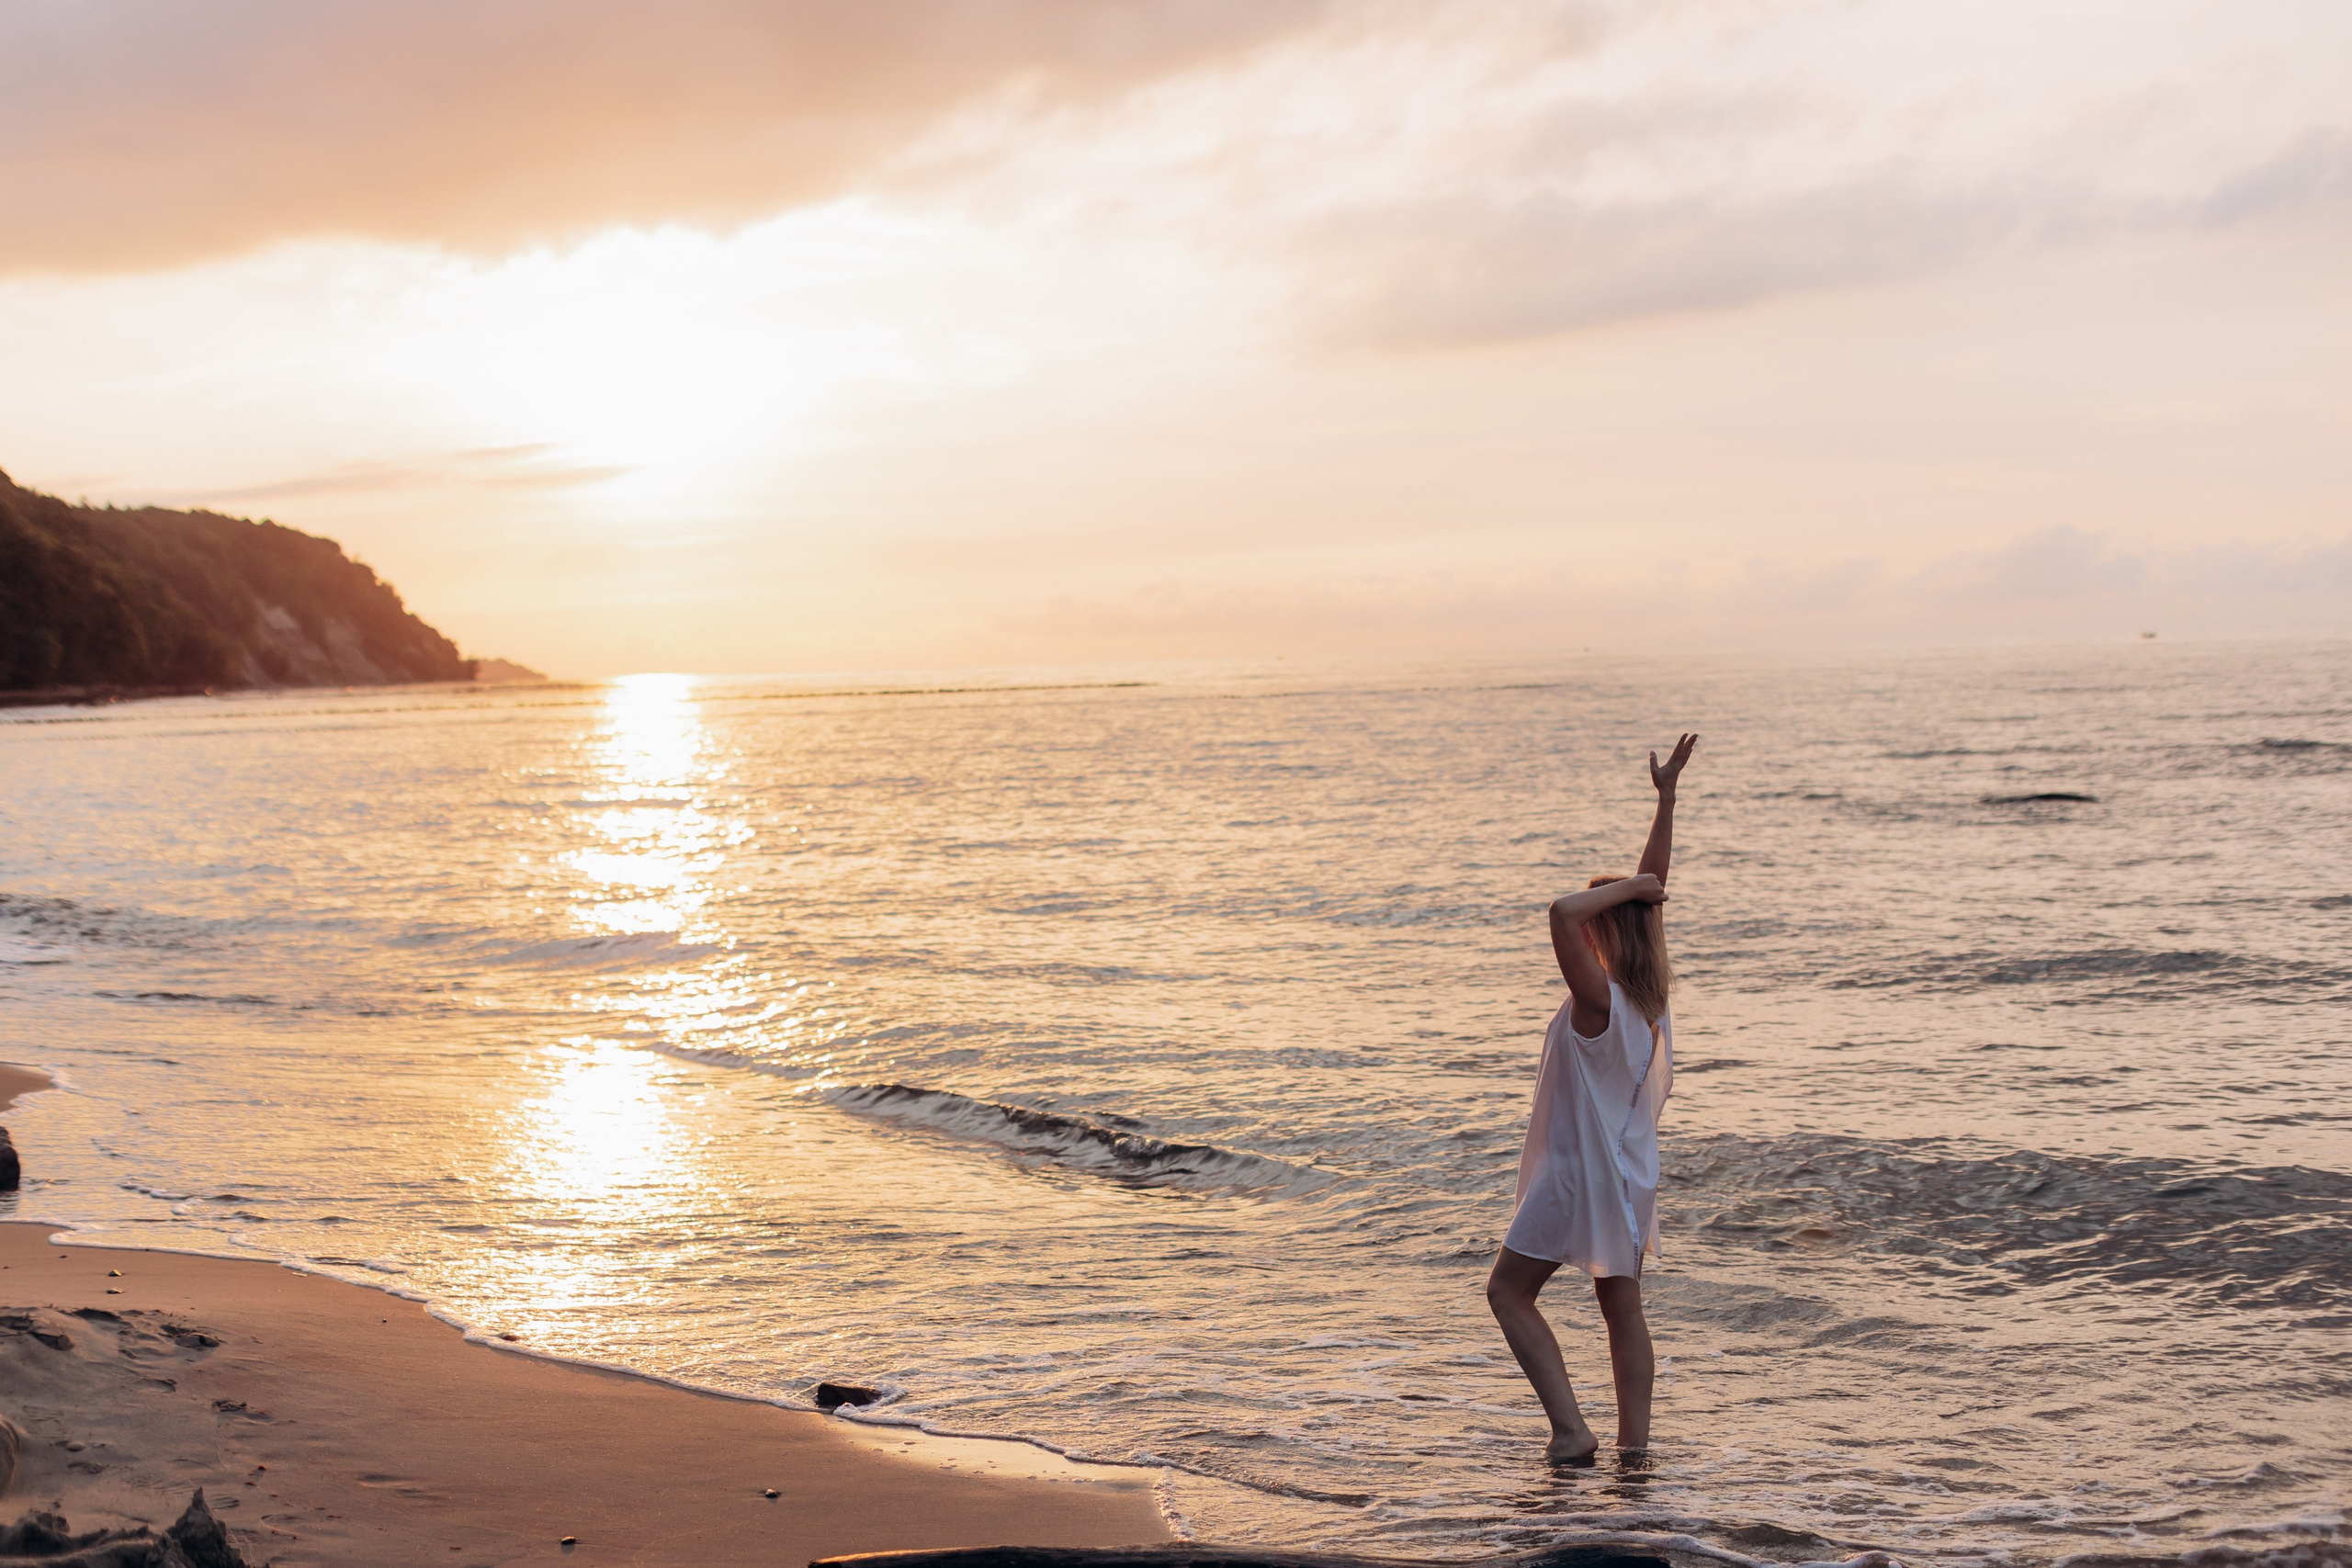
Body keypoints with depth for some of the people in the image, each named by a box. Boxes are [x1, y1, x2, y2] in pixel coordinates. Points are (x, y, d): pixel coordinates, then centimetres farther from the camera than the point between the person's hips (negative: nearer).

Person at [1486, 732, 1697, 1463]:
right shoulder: (1650, 991, -1)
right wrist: (1667, 796, 10)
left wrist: (1630, 886, -22)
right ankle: (1634, 1440, 15)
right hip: (1631, 1176, 7)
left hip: (1578, 1176, -7)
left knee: (1509, 1291, 7)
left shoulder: (1597, 998, -22)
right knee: (1623, 1308, 15)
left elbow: (1563, 911, -37)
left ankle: (1570, 1429, -3)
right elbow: (1651, 895, 8)